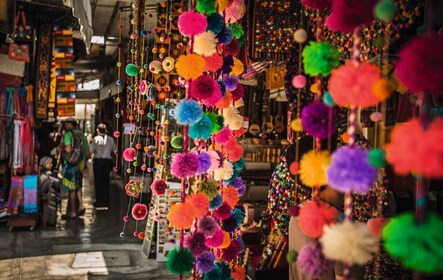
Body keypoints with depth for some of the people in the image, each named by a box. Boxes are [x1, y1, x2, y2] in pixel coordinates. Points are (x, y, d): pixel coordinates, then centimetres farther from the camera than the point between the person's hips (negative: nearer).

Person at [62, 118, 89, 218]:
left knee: (71, 188, 0)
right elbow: (87, 152, 12)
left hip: (70, 164, -6)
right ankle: (80, 205, 7)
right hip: (80, 164, 6)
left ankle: (72, 212, 6)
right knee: (78, 186, 20)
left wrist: (61, 149, -2)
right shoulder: (82, 134, 11)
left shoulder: (68, 134, -11)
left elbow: (68, 150, -22)